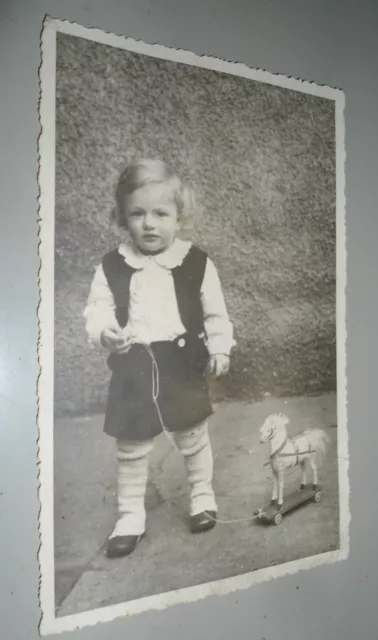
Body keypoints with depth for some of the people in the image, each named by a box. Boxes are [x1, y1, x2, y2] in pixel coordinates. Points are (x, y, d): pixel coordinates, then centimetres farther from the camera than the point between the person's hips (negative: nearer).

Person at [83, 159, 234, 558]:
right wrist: (104, 333, -26)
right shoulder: (111, 267, -5)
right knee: (131, 449, 14)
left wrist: (220, 349, -6)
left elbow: (215, 313, 2)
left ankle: (202, 495, 43)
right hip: (133, 370, 1)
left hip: (183, 367, 0)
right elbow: (97, 311, -6)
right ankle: (130, 514, 33)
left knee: (193, 439, 18)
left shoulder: (197, 262, -5)